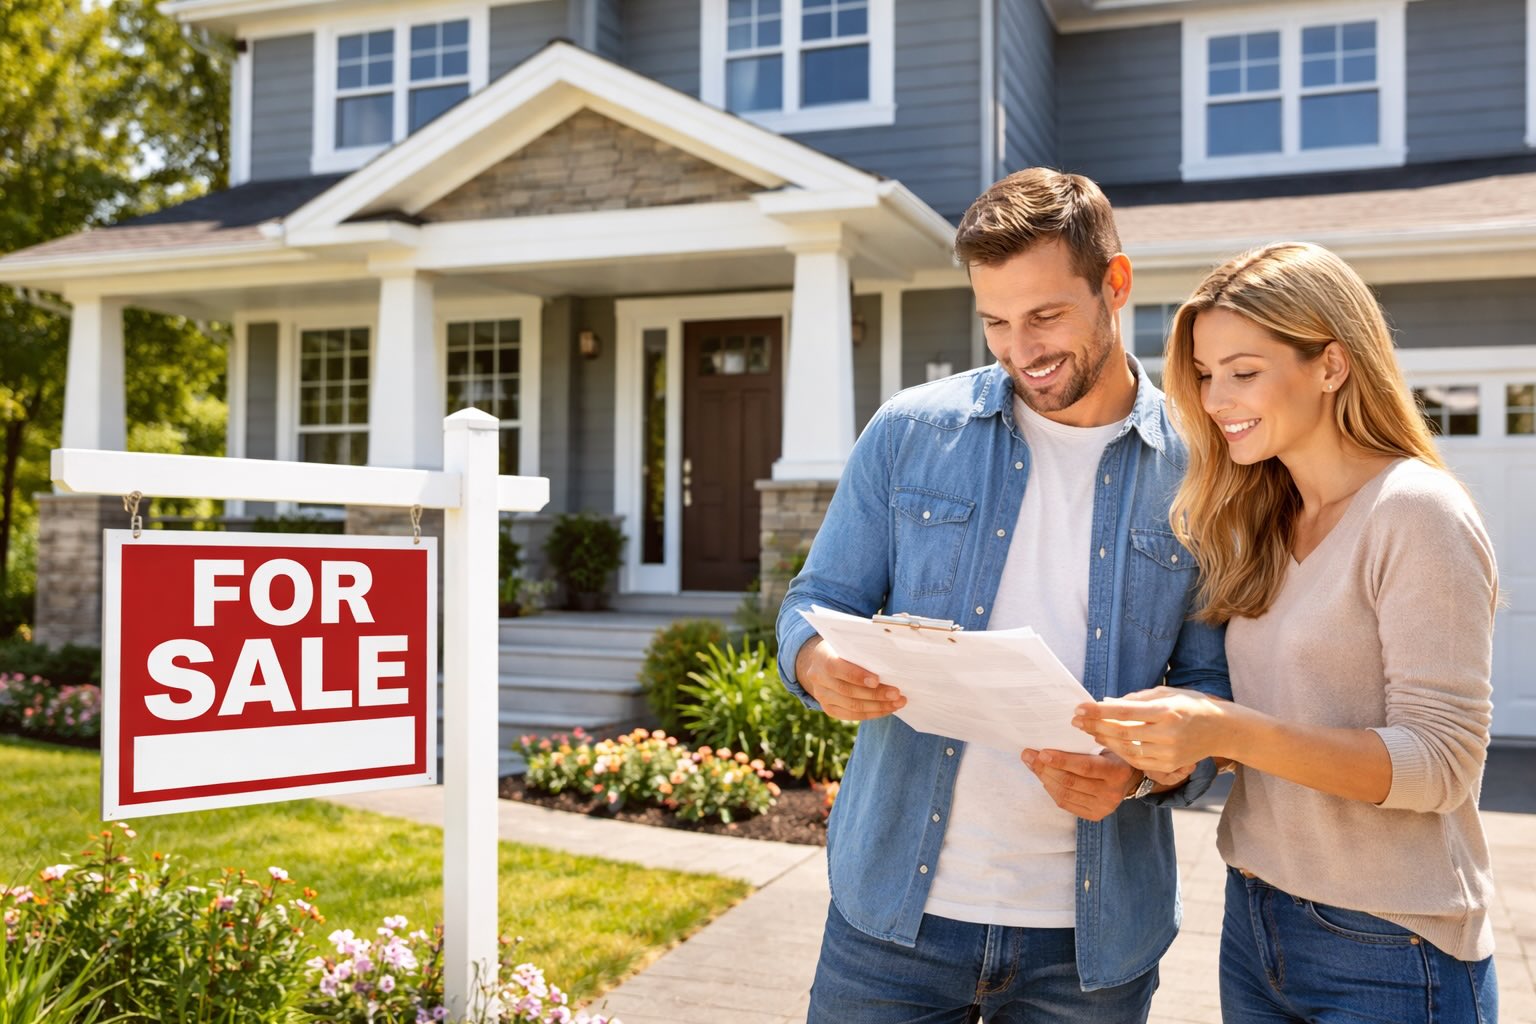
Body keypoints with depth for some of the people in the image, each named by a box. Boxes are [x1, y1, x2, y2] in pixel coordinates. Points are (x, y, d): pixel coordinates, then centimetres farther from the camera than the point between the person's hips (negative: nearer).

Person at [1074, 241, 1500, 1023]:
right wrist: (1160, 733, -12)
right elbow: (1272, 720, 8)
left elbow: (1440, 761, -19)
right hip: (1255, 922, 6)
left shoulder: (1417, 514, -15)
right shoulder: (1256, 521, 6)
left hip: (1388, 954, -6)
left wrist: (1230, 731, -30)